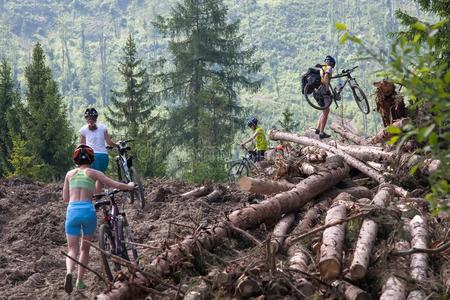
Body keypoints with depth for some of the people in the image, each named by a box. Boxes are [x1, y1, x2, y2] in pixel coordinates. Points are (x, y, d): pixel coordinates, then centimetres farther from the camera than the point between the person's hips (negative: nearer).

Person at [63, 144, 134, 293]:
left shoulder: (70, 174, 14)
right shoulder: (93, 173, 6)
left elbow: (65, 198, 17)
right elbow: (116, 185, 4)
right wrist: (130, 186, 24)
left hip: (72, 211, 1)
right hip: (88, 211, -1)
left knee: (72, 250, 1)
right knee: (85, 249, 18)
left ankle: (69, 272, -29)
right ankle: (79, 281, 18)